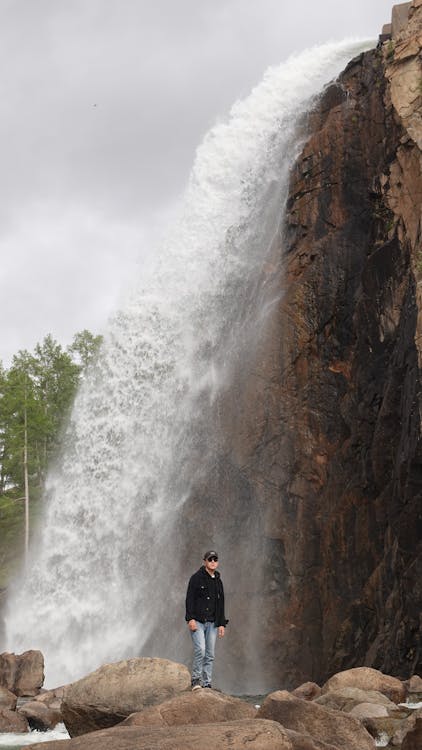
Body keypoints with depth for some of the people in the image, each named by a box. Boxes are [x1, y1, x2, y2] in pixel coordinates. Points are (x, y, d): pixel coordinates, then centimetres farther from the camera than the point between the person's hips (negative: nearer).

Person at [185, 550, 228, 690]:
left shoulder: (218, 581, 16)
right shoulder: (196, 578, -1)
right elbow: (189, 599, -6)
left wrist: (222, 624, 13)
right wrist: (190, 618, -16)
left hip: (212, 623, 5)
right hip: (197, 621, -5)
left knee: (210, 655, 2)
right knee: (200, 650, -18)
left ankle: (207, 683, 6)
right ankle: (196, 680, -6)